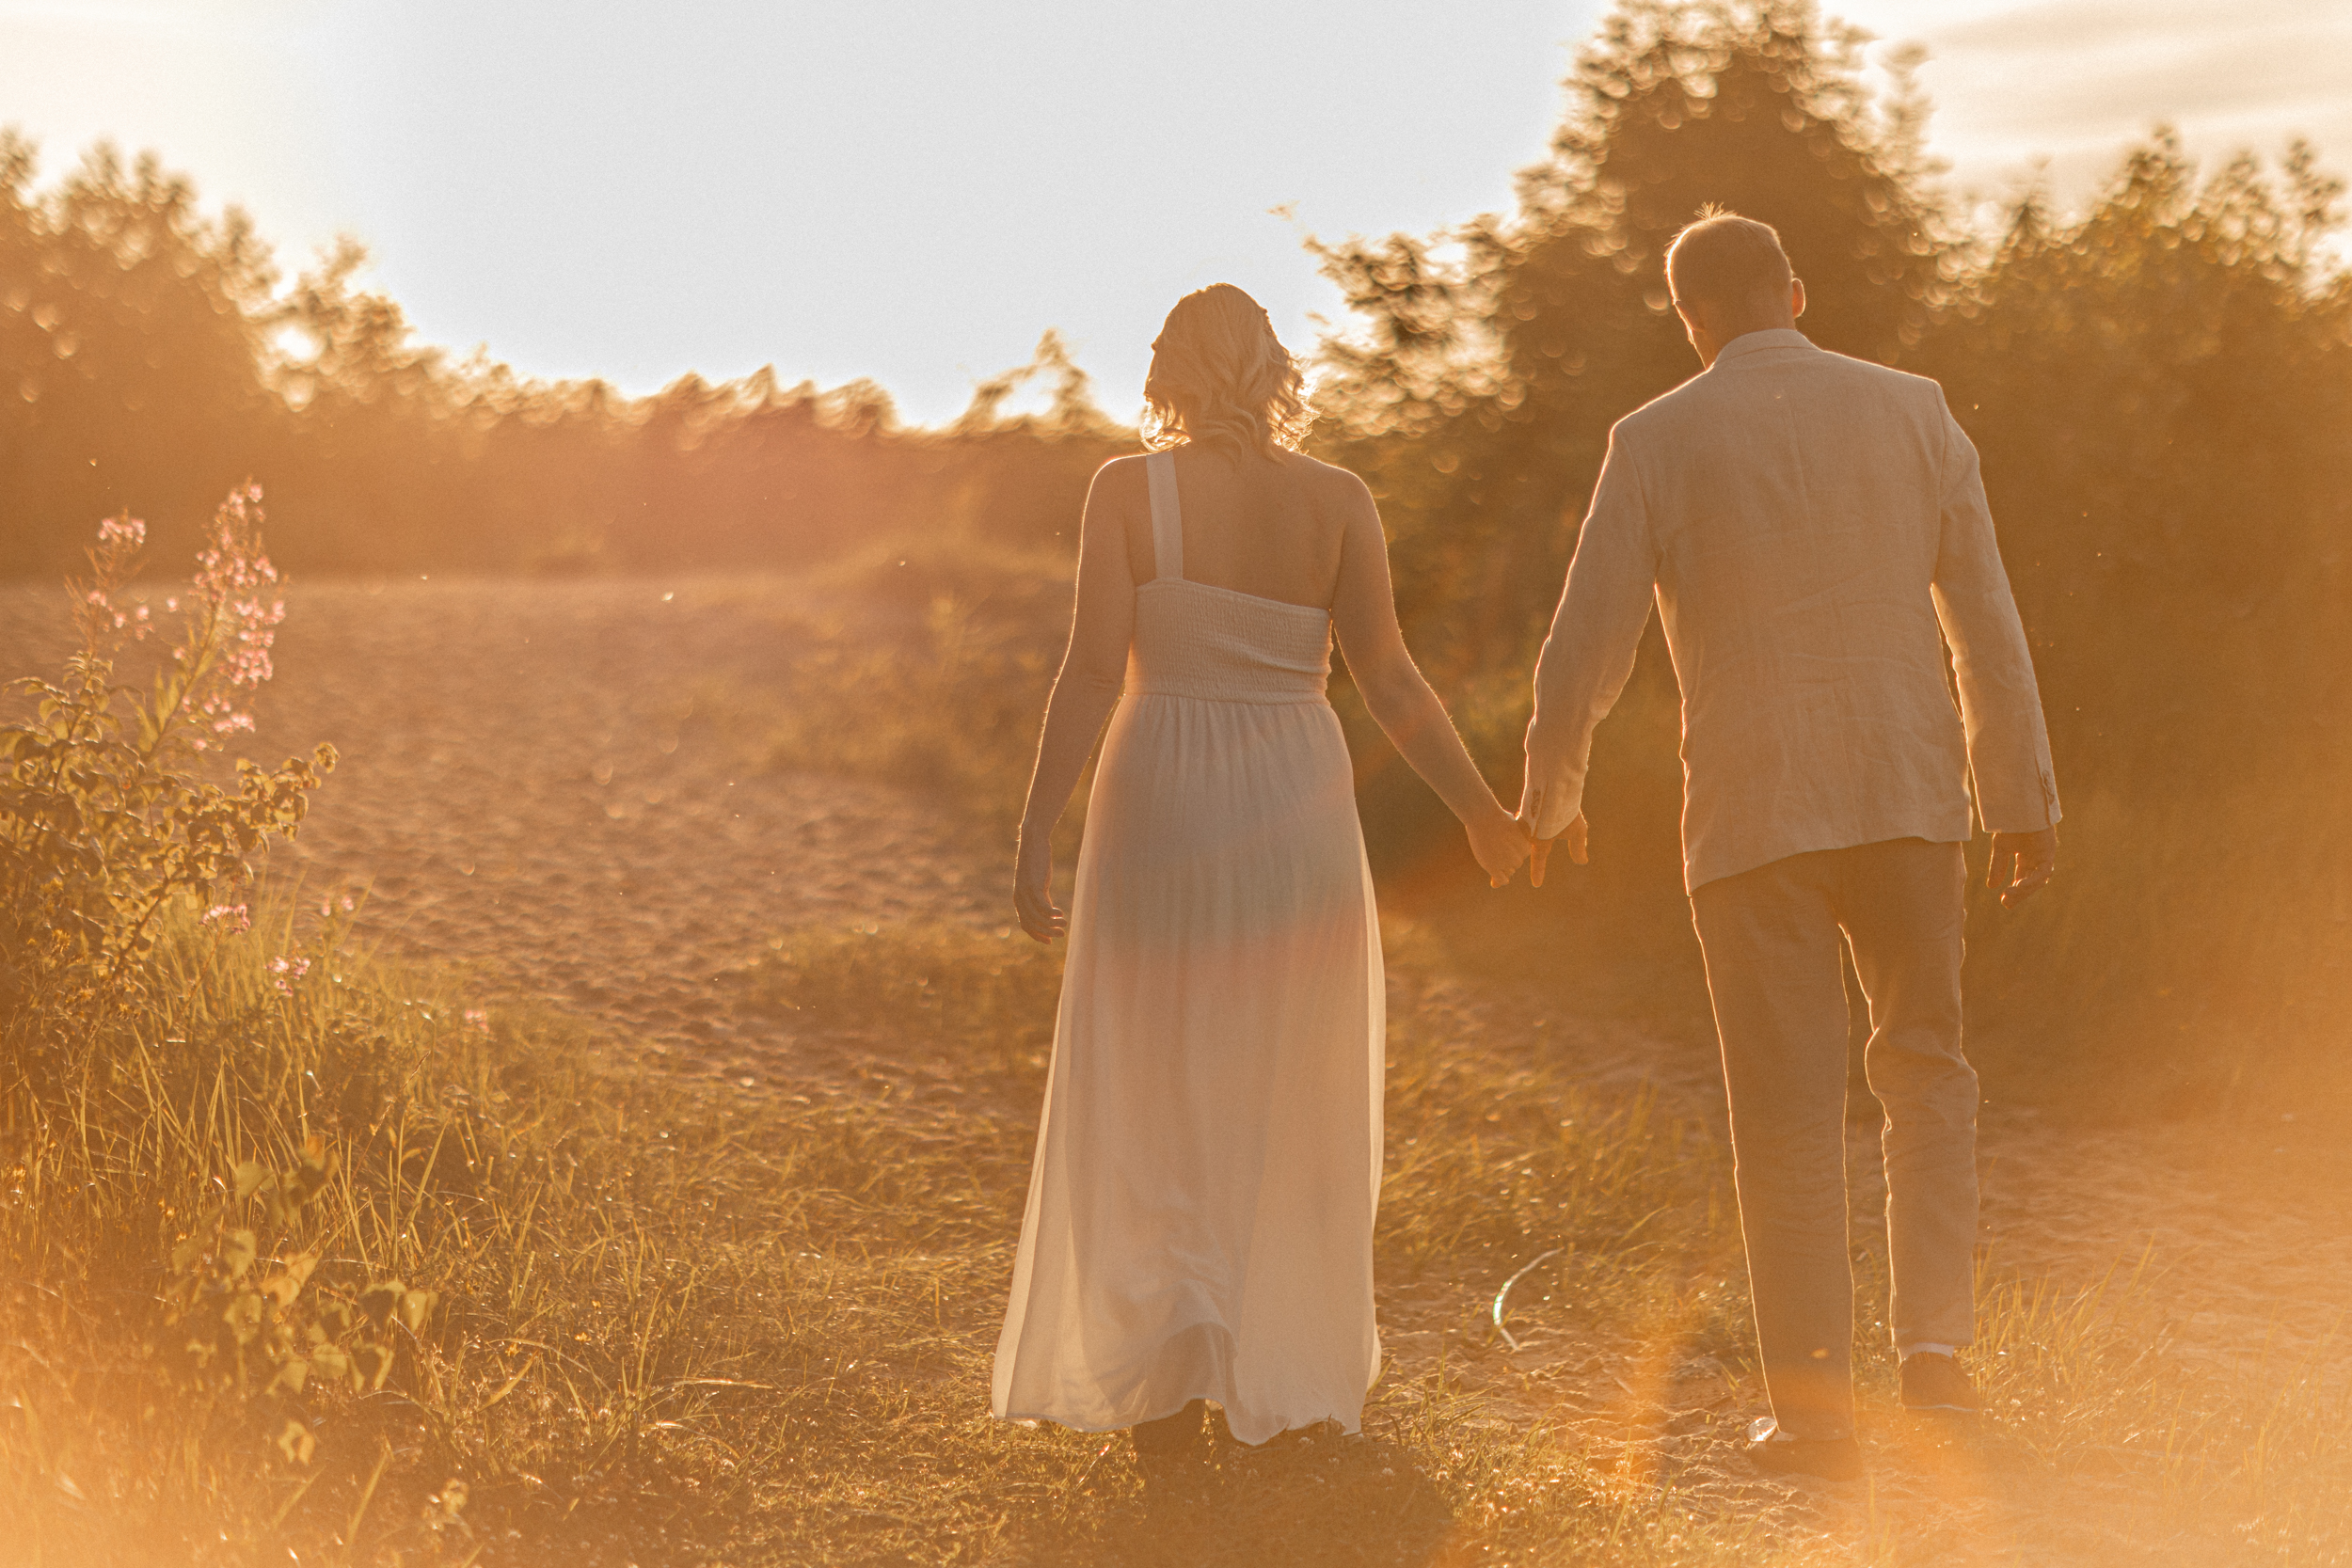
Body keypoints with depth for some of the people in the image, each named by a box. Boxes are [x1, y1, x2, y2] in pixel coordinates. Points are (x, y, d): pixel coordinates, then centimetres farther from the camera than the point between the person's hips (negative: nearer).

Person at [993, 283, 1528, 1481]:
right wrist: (1482, 810, 10)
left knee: (1155, 1100, 7)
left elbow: (1093, 673, -10)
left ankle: (1171, 1376, -4)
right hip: (1295, 806, 2)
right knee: (1291, 1102, 12)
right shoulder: (1338, 502, 1)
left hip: (1160, 800, -2)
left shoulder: (1128, 491, -4)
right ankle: (1290, 1389, 16)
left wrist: (1035, 838, -8)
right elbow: (1389, 680, -1)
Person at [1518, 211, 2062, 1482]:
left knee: (1788, 1111, 5)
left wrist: (1549, 793, 14)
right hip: (1906, 796, 2)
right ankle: (1936, 1341, 3)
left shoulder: (1657, 441, -3)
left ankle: (1815, 1408, 8)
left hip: (1752, 811, -2)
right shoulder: (1913, 413, 3)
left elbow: (1585, 643, -2)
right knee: (1923, 1067, 18)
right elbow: (1986, 622, 3)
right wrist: (2023, 798, 9)